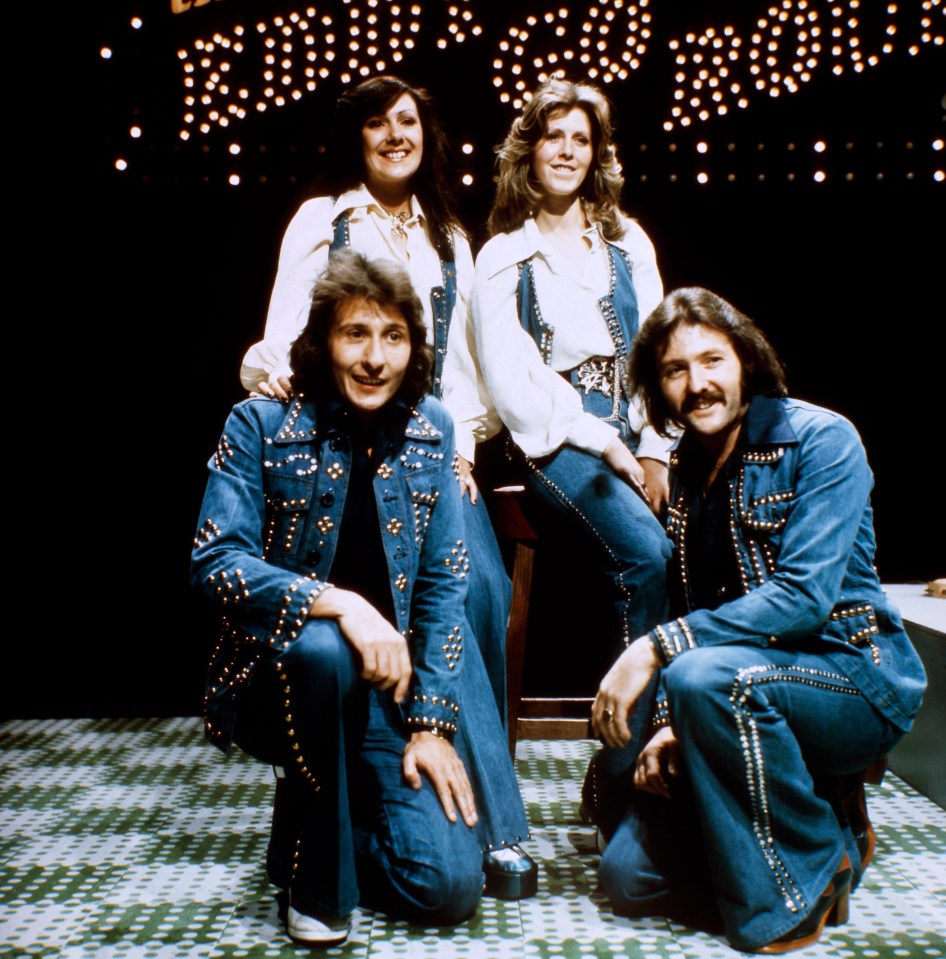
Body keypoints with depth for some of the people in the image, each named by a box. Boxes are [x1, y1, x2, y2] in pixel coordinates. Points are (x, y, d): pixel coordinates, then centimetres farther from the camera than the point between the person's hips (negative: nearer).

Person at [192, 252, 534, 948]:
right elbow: (215, 561, -18)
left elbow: (443, 584, -1)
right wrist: (339, 603, -33)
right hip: (281, 679, -2)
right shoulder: (261, 424, -10)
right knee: (321, 647, -38)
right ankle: (313, 868, -12)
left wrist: (432, 721, -7)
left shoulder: (430, 429, -1)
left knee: (450, 886, -12)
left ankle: (340, 824, 22)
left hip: (385, 684, 3)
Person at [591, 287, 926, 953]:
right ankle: (822, 817, 14)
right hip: (758, 684, 6)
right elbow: (697, 616, 10)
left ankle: (810, 877, -14)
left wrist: (655, 649, -28)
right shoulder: (686, 470, 7)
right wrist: (672, 723, -5)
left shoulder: (820, 438, -13)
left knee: (705, 673, -38)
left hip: (857, 676, -6)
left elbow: (803, 597, -24)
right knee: (629, 877, -4)